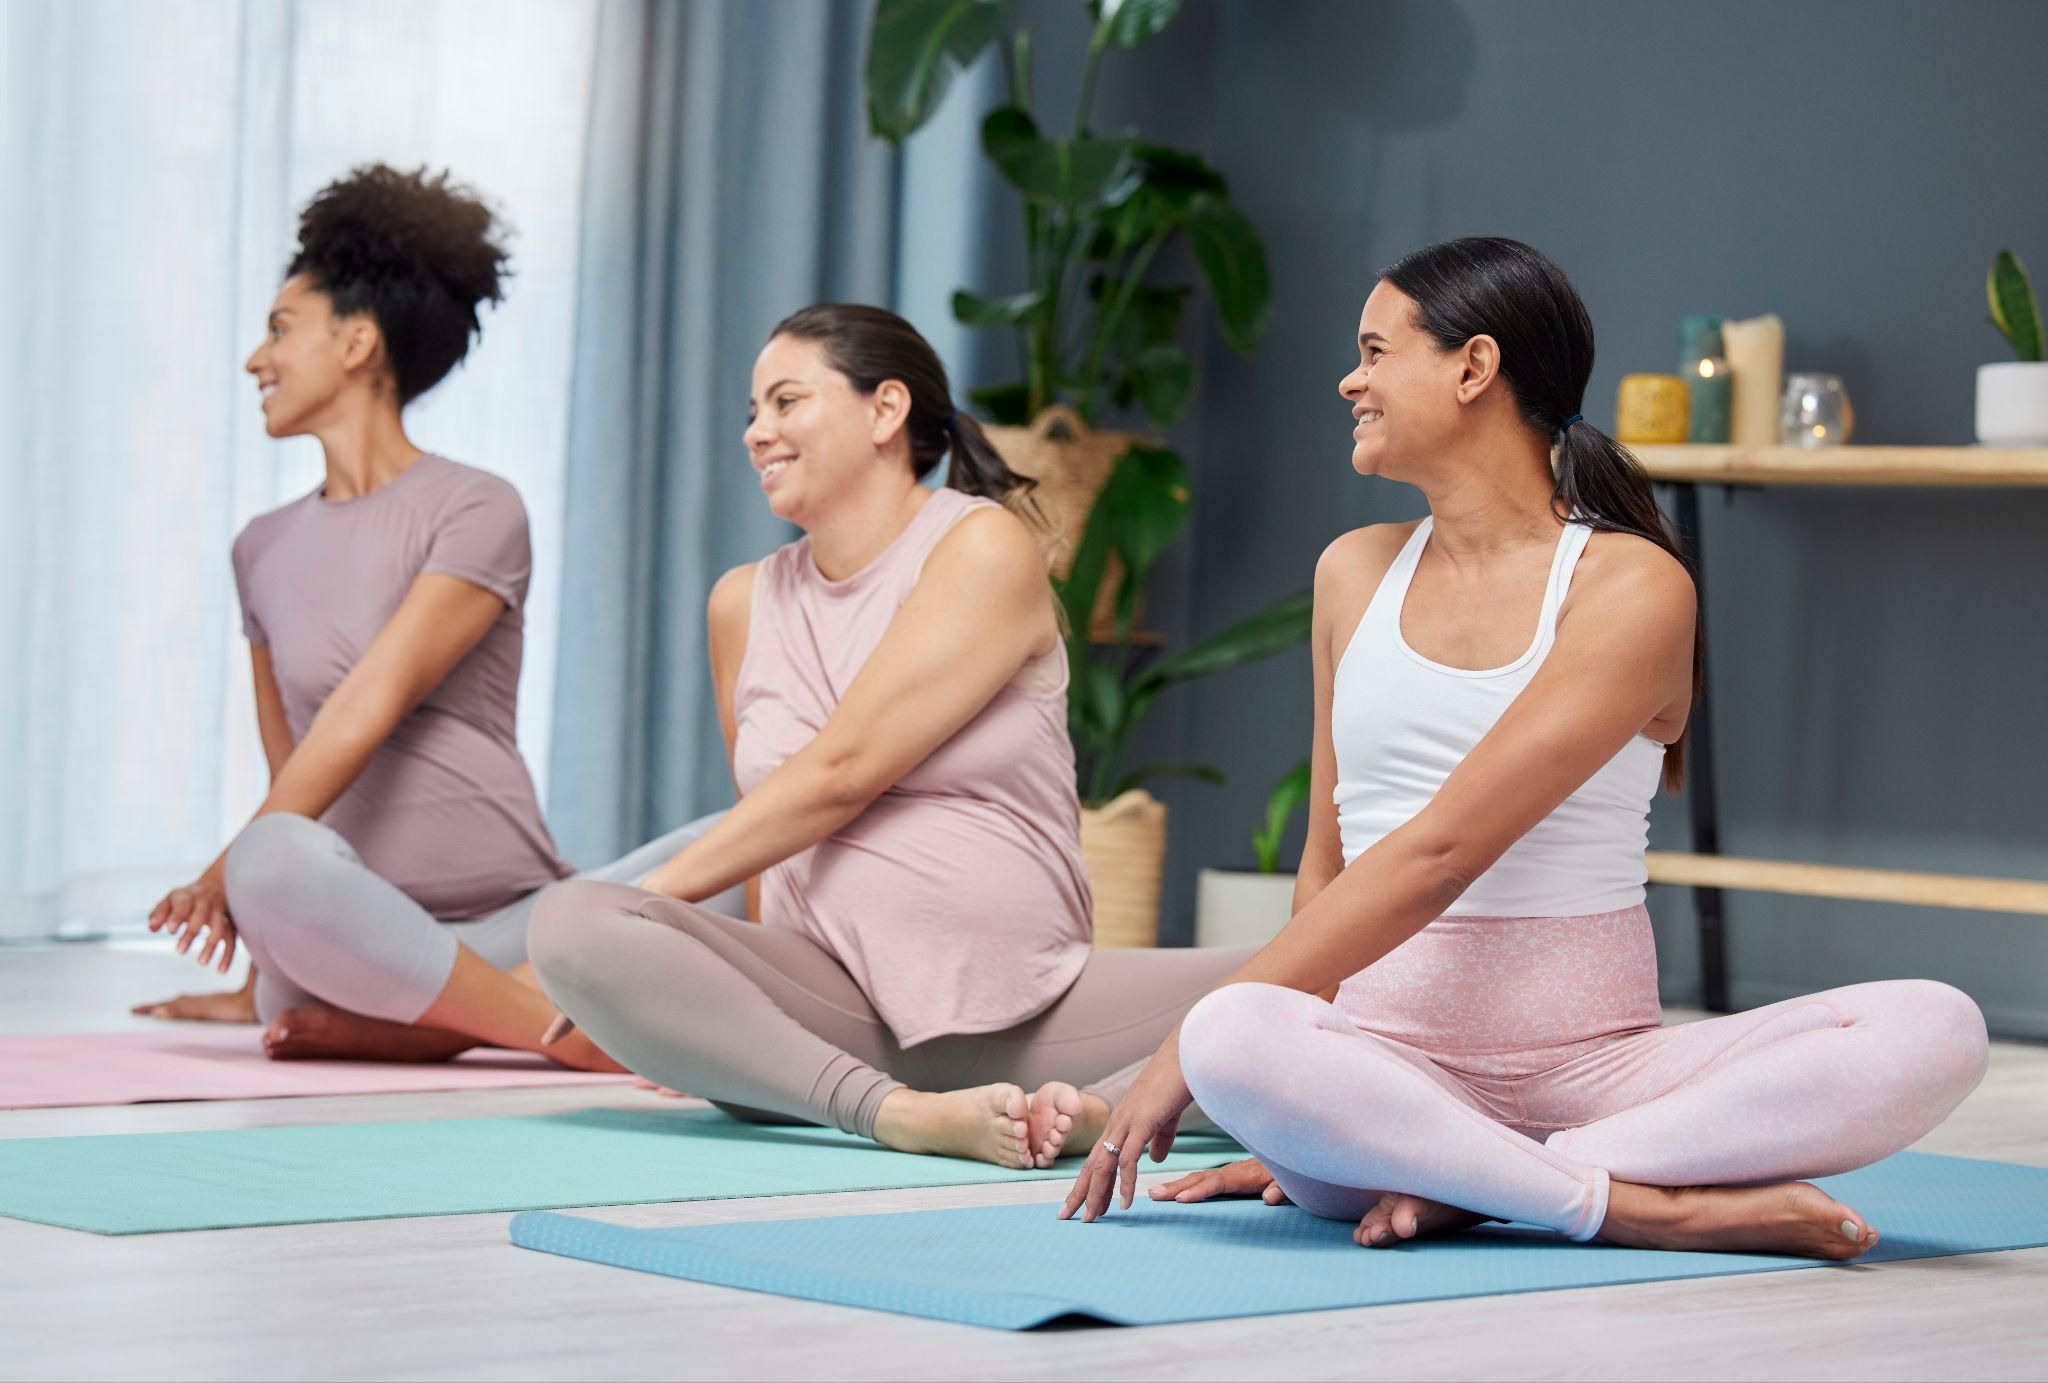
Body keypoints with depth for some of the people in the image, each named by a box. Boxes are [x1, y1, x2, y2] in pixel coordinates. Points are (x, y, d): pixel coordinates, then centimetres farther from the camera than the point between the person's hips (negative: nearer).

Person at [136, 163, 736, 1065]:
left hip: (510, 922, -1)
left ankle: (409, 1024, -30)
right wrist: (258, 983, 19)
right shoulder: (265, 550, 19)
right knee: (279, 864, -36)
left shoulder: (476, 511, 2)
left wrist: (229, 869, -15)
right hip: (345, 927, 1)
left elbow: (369, 711, -9)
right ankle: (578, 1033, -26)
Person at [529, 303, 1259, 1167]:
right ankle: (900, 1114, -35)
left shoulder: (985, 547, 0)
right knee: (572, 923, -28)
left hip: (1027, 1006, -2)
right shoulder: (744, 603, 15)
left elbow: (841, 773, -8)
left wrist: (655, 895, -8)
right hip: (825, 1012, 3)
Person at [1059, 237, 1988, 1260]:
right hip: (1387, 1060, 2)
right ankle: (1639, 1206, -23)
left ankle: (1473, 1188, -27)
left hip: (1597, 1063, -2)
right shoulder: (1356, 574, 15)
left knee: (1937, 1032, -26)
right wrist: (1296, 1129, 11)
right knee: (1235, 1039, -34)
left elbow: (1438, 853, -12)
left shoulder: (1633, 588, -4)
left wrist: (1188, 1050, -15)